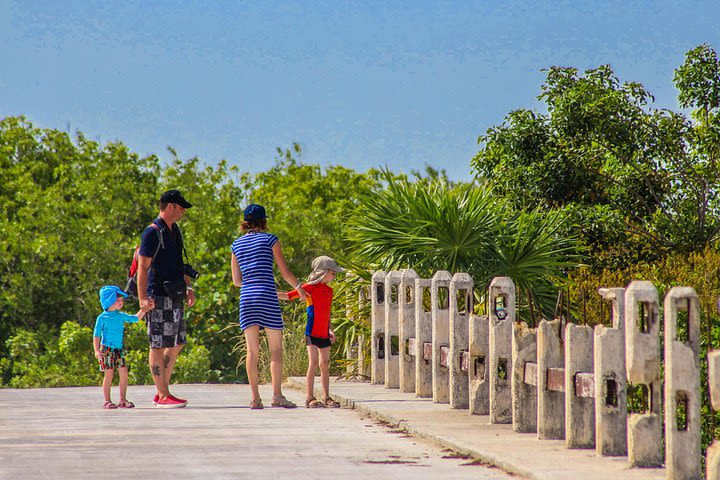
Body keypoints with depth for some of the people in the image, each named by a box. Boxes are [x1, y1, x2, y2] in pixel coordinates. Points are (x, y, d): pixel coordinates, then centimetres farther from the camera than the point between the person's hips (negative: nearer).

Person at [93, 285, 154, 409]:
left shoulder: (121, 316, 11)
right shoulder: (102, 318, -4)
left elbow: (135, 318, 24)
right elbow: (96, 335, -5)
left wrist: (144, 309, 13)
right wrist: (97, 350, -15)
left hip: (119, 349, 5)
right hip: (107, 349, -5)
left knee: (124, 373, -2)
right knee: (109, 374, -6)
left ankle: (123, 400, 6)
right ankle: (107, 401, 2)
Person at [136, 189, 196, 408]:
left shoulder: (175, 231, 17)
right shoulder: (152, 232, -11)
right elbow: (143, 267, -16)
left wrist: (188, 287, 23)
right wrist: (142, 298, -23)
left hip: (175, 297, 9)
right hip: (158, 297, -9)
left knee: (176, 344, 10)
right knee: (158, 345, -4)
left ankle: (161, 393, 18)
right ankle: (163, 396, -2)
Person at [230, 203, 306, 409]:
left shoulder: (237, 244, 12)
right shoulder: (269, 239, 0)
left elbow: (236, 281, 15)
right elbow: (285, 272, 1)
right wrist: (299, 288, 18)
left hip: (246, 298, 4)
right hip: (267, 296, -4)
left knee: (252, 350, 3)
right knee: (276, 348, 1)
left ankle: (255, 398, -3)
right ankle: (277, 394, -8)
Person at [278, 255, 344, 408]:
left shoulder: (329, 290, 14)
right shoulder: (310, 287, -7)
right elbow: (288, 296, -8)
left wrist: (330, 330, 16)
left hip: (324, 334, 7)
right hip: (312, 332, -7)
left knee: (325, 365, 8)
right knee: (313, 363, -9)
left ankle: (326, 397, 13)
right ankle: (310, 398, -7)